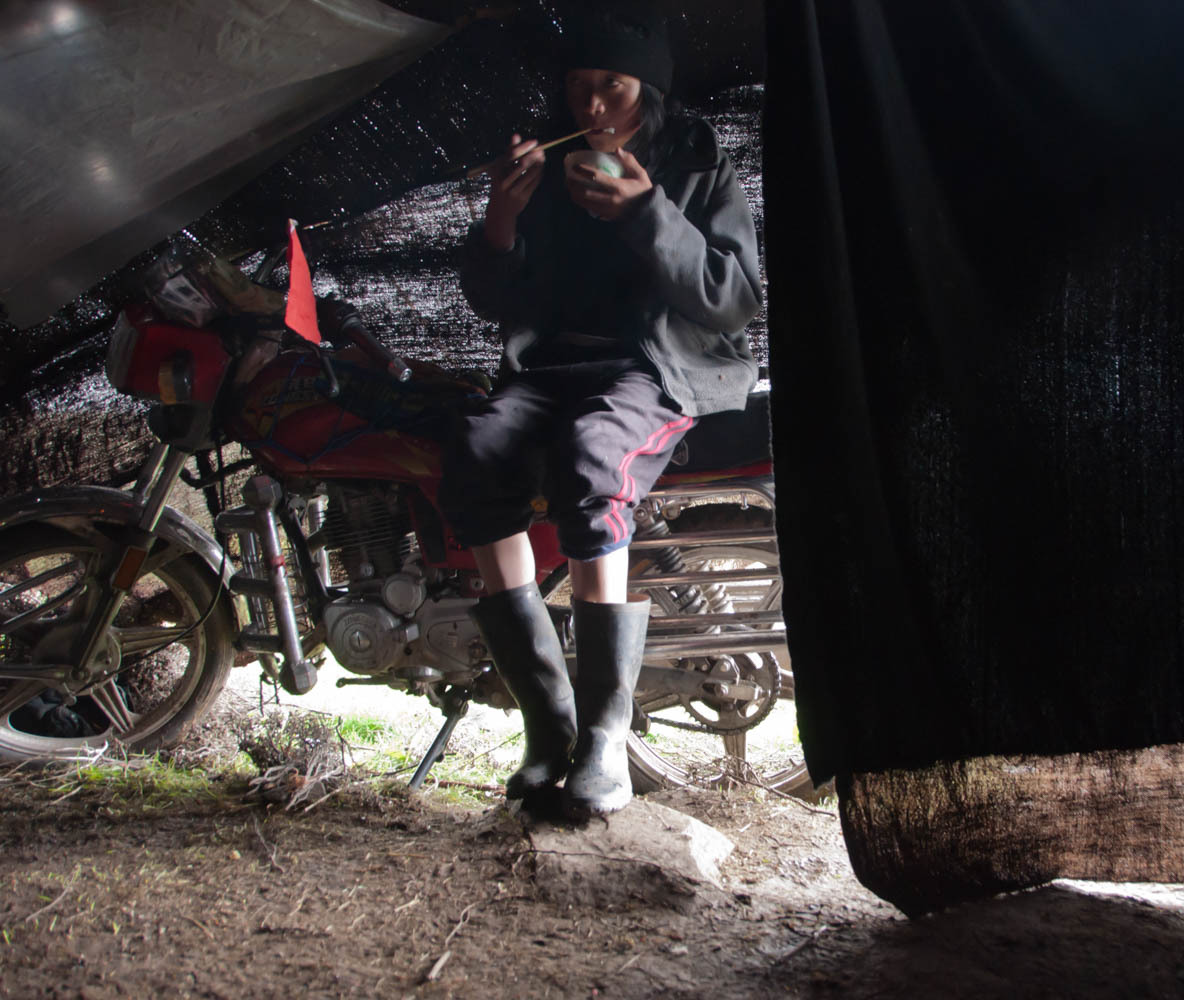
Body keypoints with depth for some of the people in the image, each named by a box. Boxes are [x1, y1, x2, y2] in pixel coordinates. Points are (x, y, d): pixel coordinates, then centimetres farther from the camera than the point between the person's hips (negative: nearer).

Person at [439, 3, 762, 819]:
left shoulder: (698, 164, 11)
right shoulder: (551, 169, 20)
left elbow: (736, 300, -3)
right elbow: (495, 302, 15)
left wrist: (648, 216, -15)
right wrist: (503, 217, -4)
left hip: (665, 368, -3)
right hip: (551, 366, 4)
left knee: (588, 464, -39)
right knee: (475, 461, -31)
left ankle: (606, 736, -31)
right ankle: (550, 720, -24)